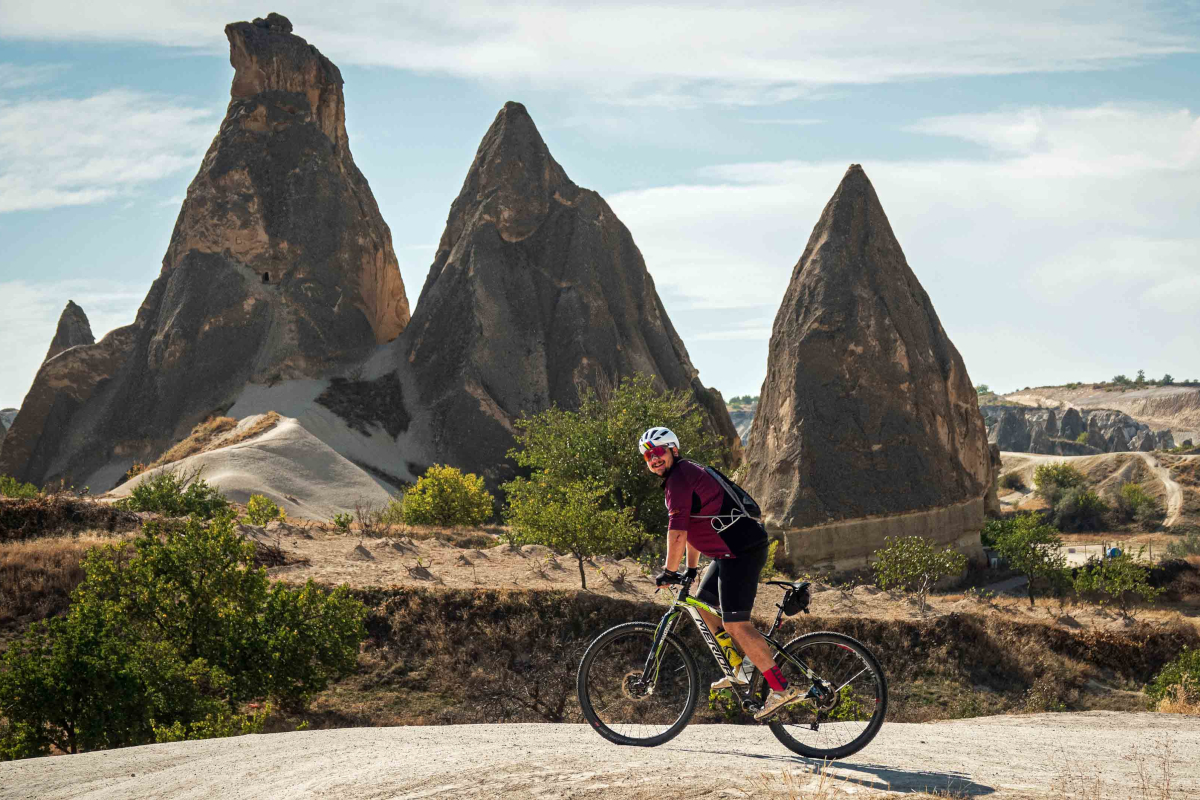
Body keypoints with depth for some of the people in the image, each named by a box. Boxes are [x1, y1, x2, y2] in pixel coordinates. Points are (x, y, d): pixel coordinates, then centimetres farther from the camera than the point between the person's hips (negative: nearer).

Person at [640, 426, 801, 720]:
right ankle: (740, 673, 24)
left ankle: (781, 689, -15)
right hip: (731, 552, 11)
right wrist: (691, 570, 30)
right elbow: (693, 527, 29)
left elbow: (677, 532, -17)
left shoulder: (679, 478, -11)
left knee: (735, 625, -14)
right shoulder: (686, 473, 22)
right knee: (704, 605, 21)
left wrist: (668, 572, -8)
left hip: (741, 552, -11)